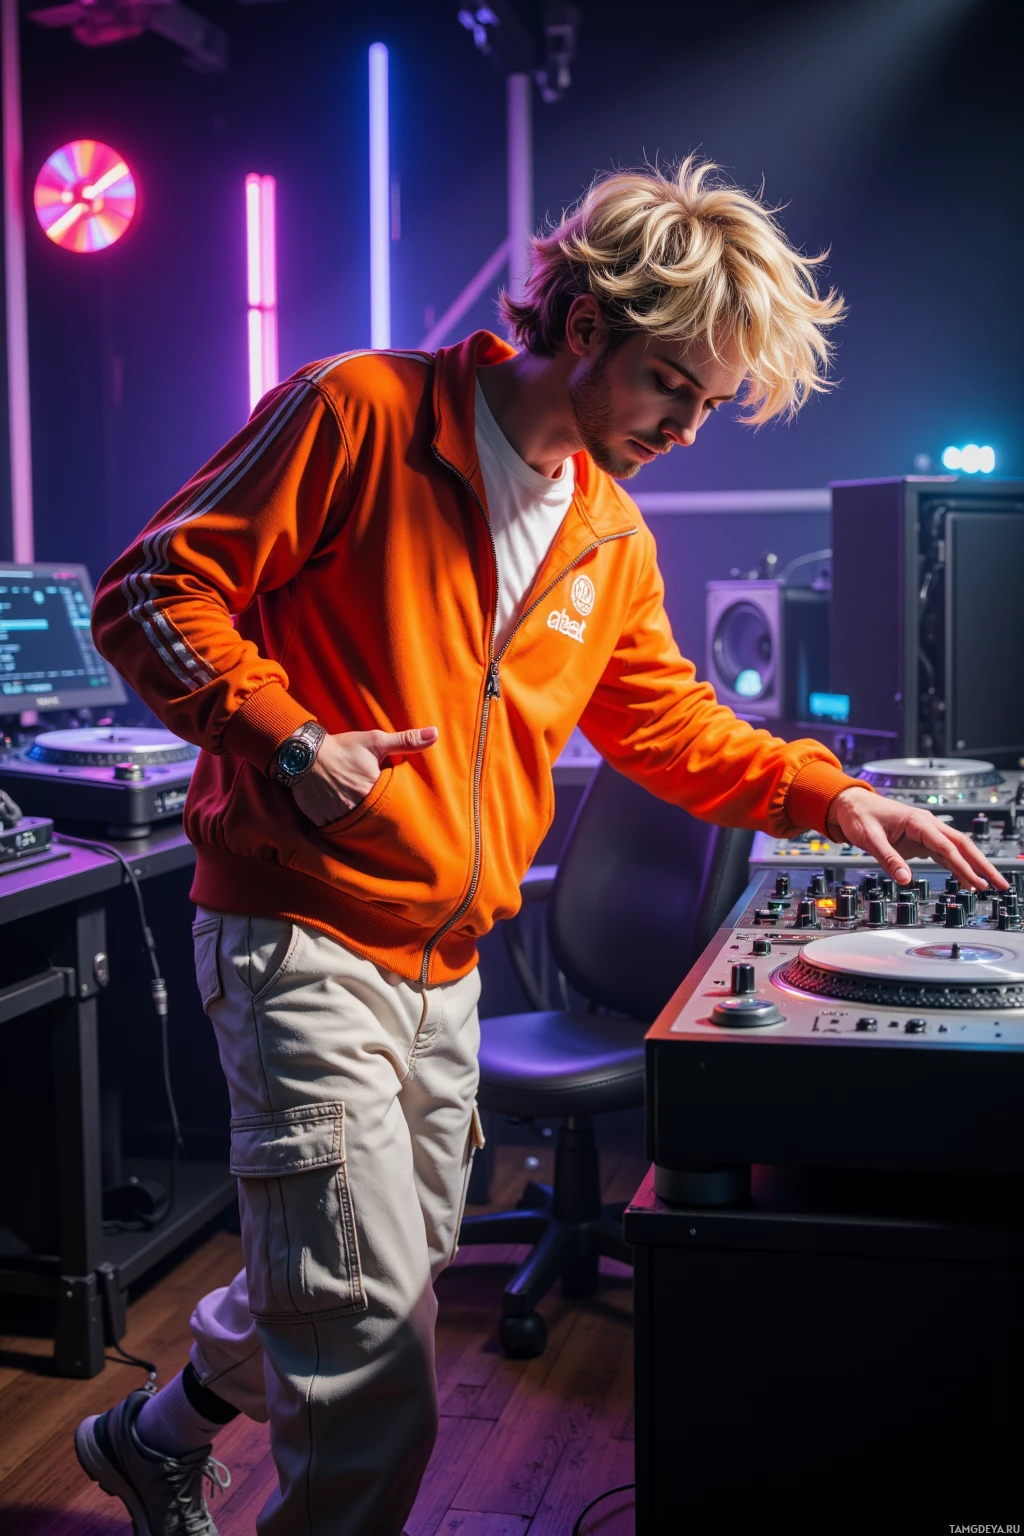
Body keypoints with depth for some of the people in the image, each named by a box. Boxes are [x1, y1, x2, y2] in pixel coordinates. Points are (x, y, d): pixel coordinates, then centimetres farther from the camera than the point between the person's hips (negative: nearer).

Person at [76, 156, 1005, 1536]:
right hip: (306, 938, -8)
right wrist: (286, 737, -23)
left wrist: (826, 793, 7)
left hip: (445, 963, 8)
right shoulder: (361, 413, -11)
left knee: (394, 1269, 19)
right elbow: (152, 594, -11)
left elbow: (667, 722, 21)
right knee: (376, 1339, -9)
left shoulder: (611, 537, 12)